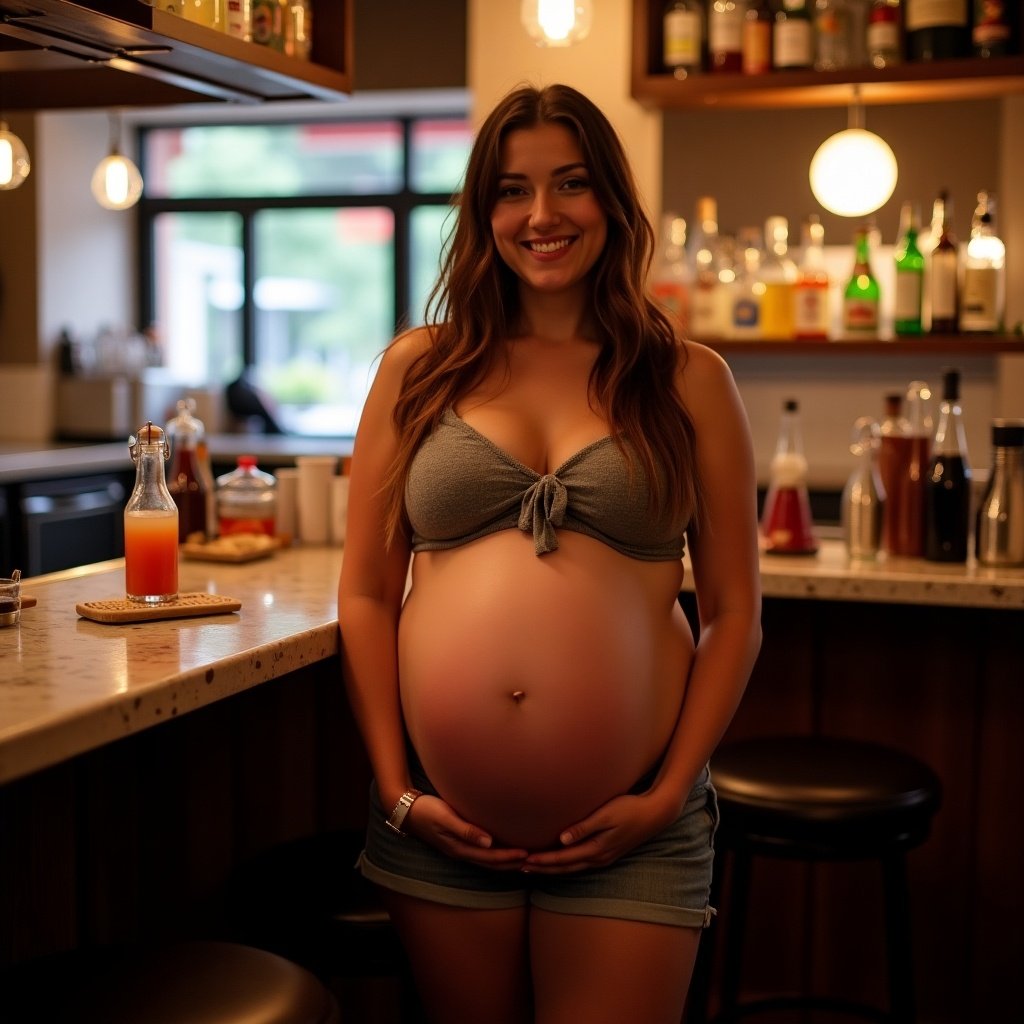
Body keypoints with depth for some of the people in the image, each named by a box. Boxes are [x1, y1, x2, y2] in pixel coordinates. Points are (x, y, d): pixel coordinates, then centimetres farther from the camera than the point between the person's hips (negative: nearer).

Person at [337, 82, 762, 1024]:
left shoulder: (688, 382, 4)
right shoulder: (420, 369, 6)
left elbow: (734, 612, 3)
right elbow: (366, 596, 5)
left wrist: (669, 796, -5)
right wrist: (399, 791, -1)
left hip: (627, 828, -1)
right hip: (441, 820, 2)